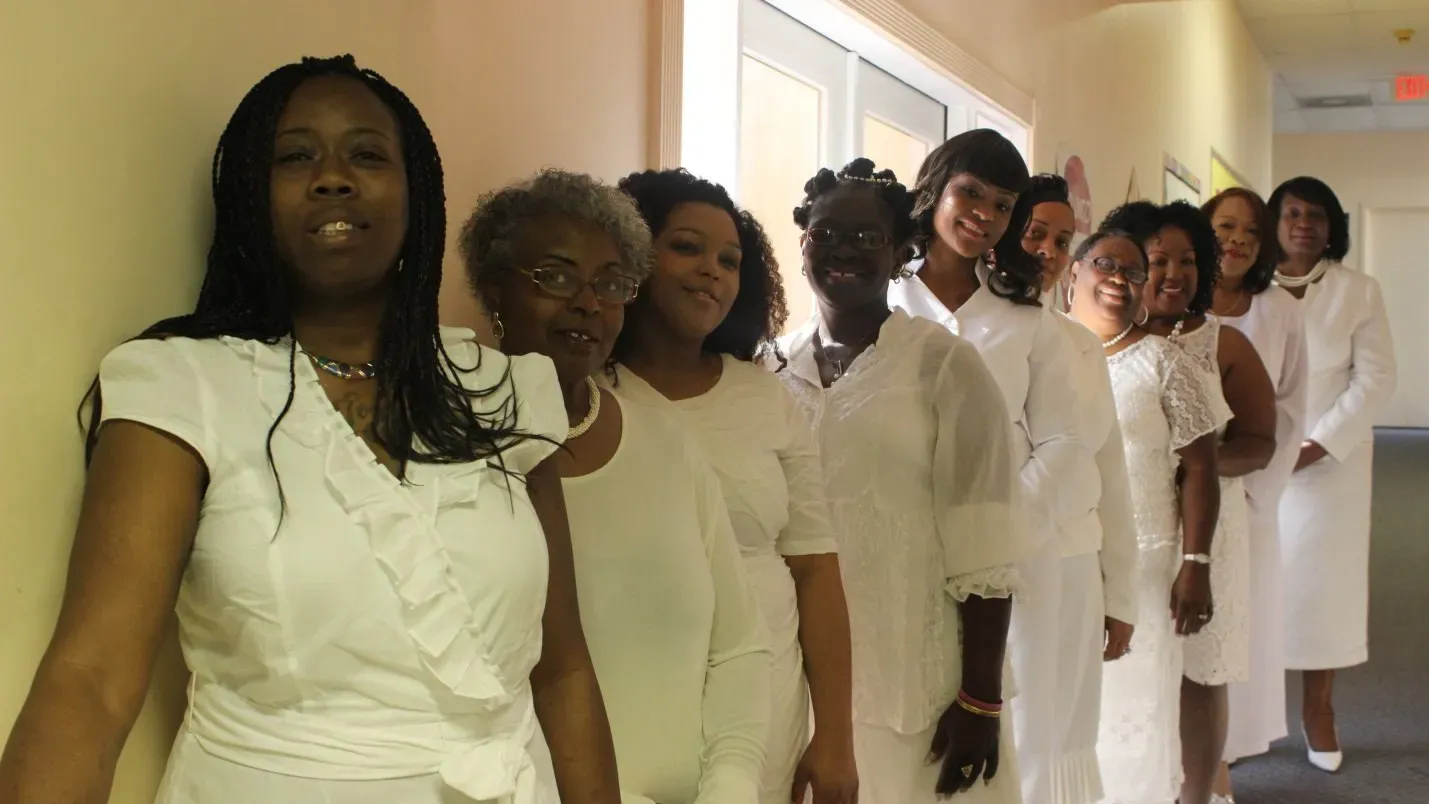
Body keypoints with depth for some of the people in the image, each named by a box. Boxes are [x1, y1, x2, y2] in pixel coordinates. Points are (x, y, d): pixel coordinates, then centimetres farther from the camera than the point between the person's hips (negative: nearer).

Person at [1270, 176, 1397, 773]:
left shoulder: (1359, 292, 3)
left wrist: (1314, 448, -12)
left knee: (1325, 578, 4)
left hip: (1330, 459, 0)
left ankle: (1318, 708, 17)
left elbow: (1375, 380, -2)